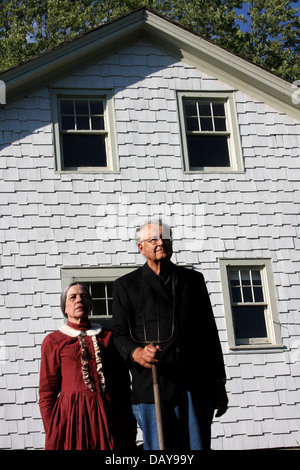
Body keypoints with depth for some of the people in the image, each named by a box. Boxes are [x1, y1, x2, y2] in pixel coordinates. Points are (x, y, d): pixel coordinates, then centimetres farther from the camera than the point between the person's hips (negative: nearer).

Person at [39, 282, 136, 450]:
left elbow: (123, 382, 14)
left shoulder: (107, 336, 15)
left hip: (109, 412, 2)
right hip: (72, 414, -2)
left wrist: (129, 423, 8)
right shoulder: (53, 340, 8)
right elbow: (47, 391, 4)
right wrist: (51, 433, -4)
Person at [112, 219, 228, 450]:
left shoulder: (194, 279, 18)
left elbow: (210, 333, 16)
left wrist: (219, 383, 11)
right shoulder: (126, 285, 12)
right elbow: (120, 334, 4)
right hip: (153, 389, -2)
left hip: (198, 387, 2)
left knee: (199, 446, -1)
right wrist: (136, 353, -20)